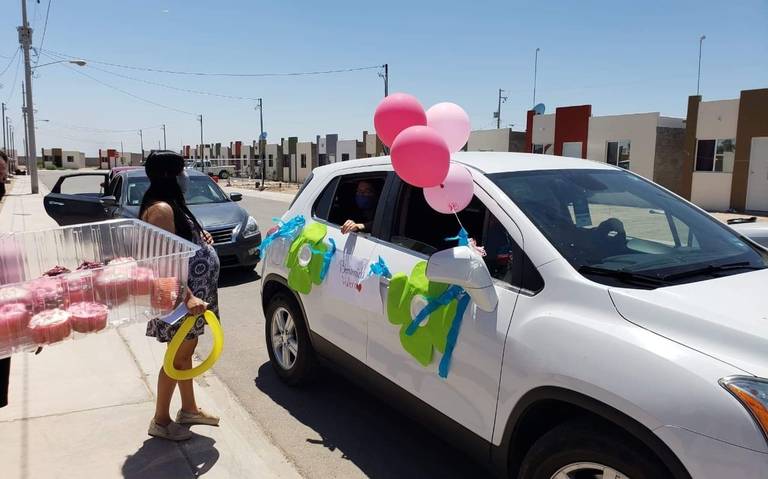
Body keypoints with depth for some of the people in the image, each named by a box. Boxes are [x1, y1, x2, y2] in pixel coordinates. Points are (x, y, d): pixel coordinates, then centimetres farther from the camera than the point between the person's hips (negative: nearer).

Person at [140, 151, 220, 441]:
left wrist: (201, 240, 9)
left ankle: (189, 409, 34)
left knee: (187, 351, 19)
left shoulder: (172, 204, 11)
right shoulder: (161, 209, -20)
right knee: (178, 356, 2)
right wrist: (188, 297, -31)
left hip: (193, 291, 10)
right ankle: (160, 421, 17)